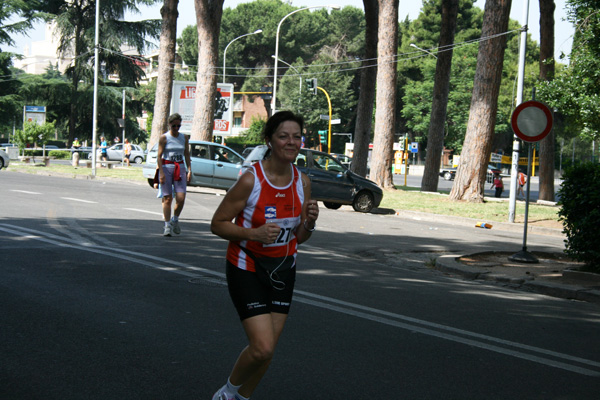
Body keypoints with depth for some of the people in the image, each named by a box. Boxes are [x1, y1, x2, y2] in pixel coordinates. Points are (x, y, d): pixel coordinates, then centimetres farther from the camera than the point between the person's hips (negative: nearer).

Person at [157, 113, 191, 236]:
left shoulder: (184, 137, 10)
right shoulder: (164, 137, -1)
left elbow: (187, 155, 14)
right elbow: (159, 156, -5)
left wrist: (189, 170, 3)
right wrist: (161, 173, -13)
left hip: (180, 168, 3)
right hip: (166, 168, -3)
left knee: (181, 198, -8)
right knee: (167, 198, -3)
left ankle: (175, 220, 17)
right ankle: (167, 225, 5)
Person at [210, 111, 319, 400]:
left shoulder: (302, 182, -2)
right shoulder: (251, 180, -19)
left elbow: (298, 238, 7)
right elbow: (218, 224, -12)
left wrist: (309, 223, -15)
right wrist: (254, 233, -26)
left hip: (282, 269, 6)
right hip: (247, 268, -5)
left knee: (266, 350, 8)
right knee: (263, 348, -13)